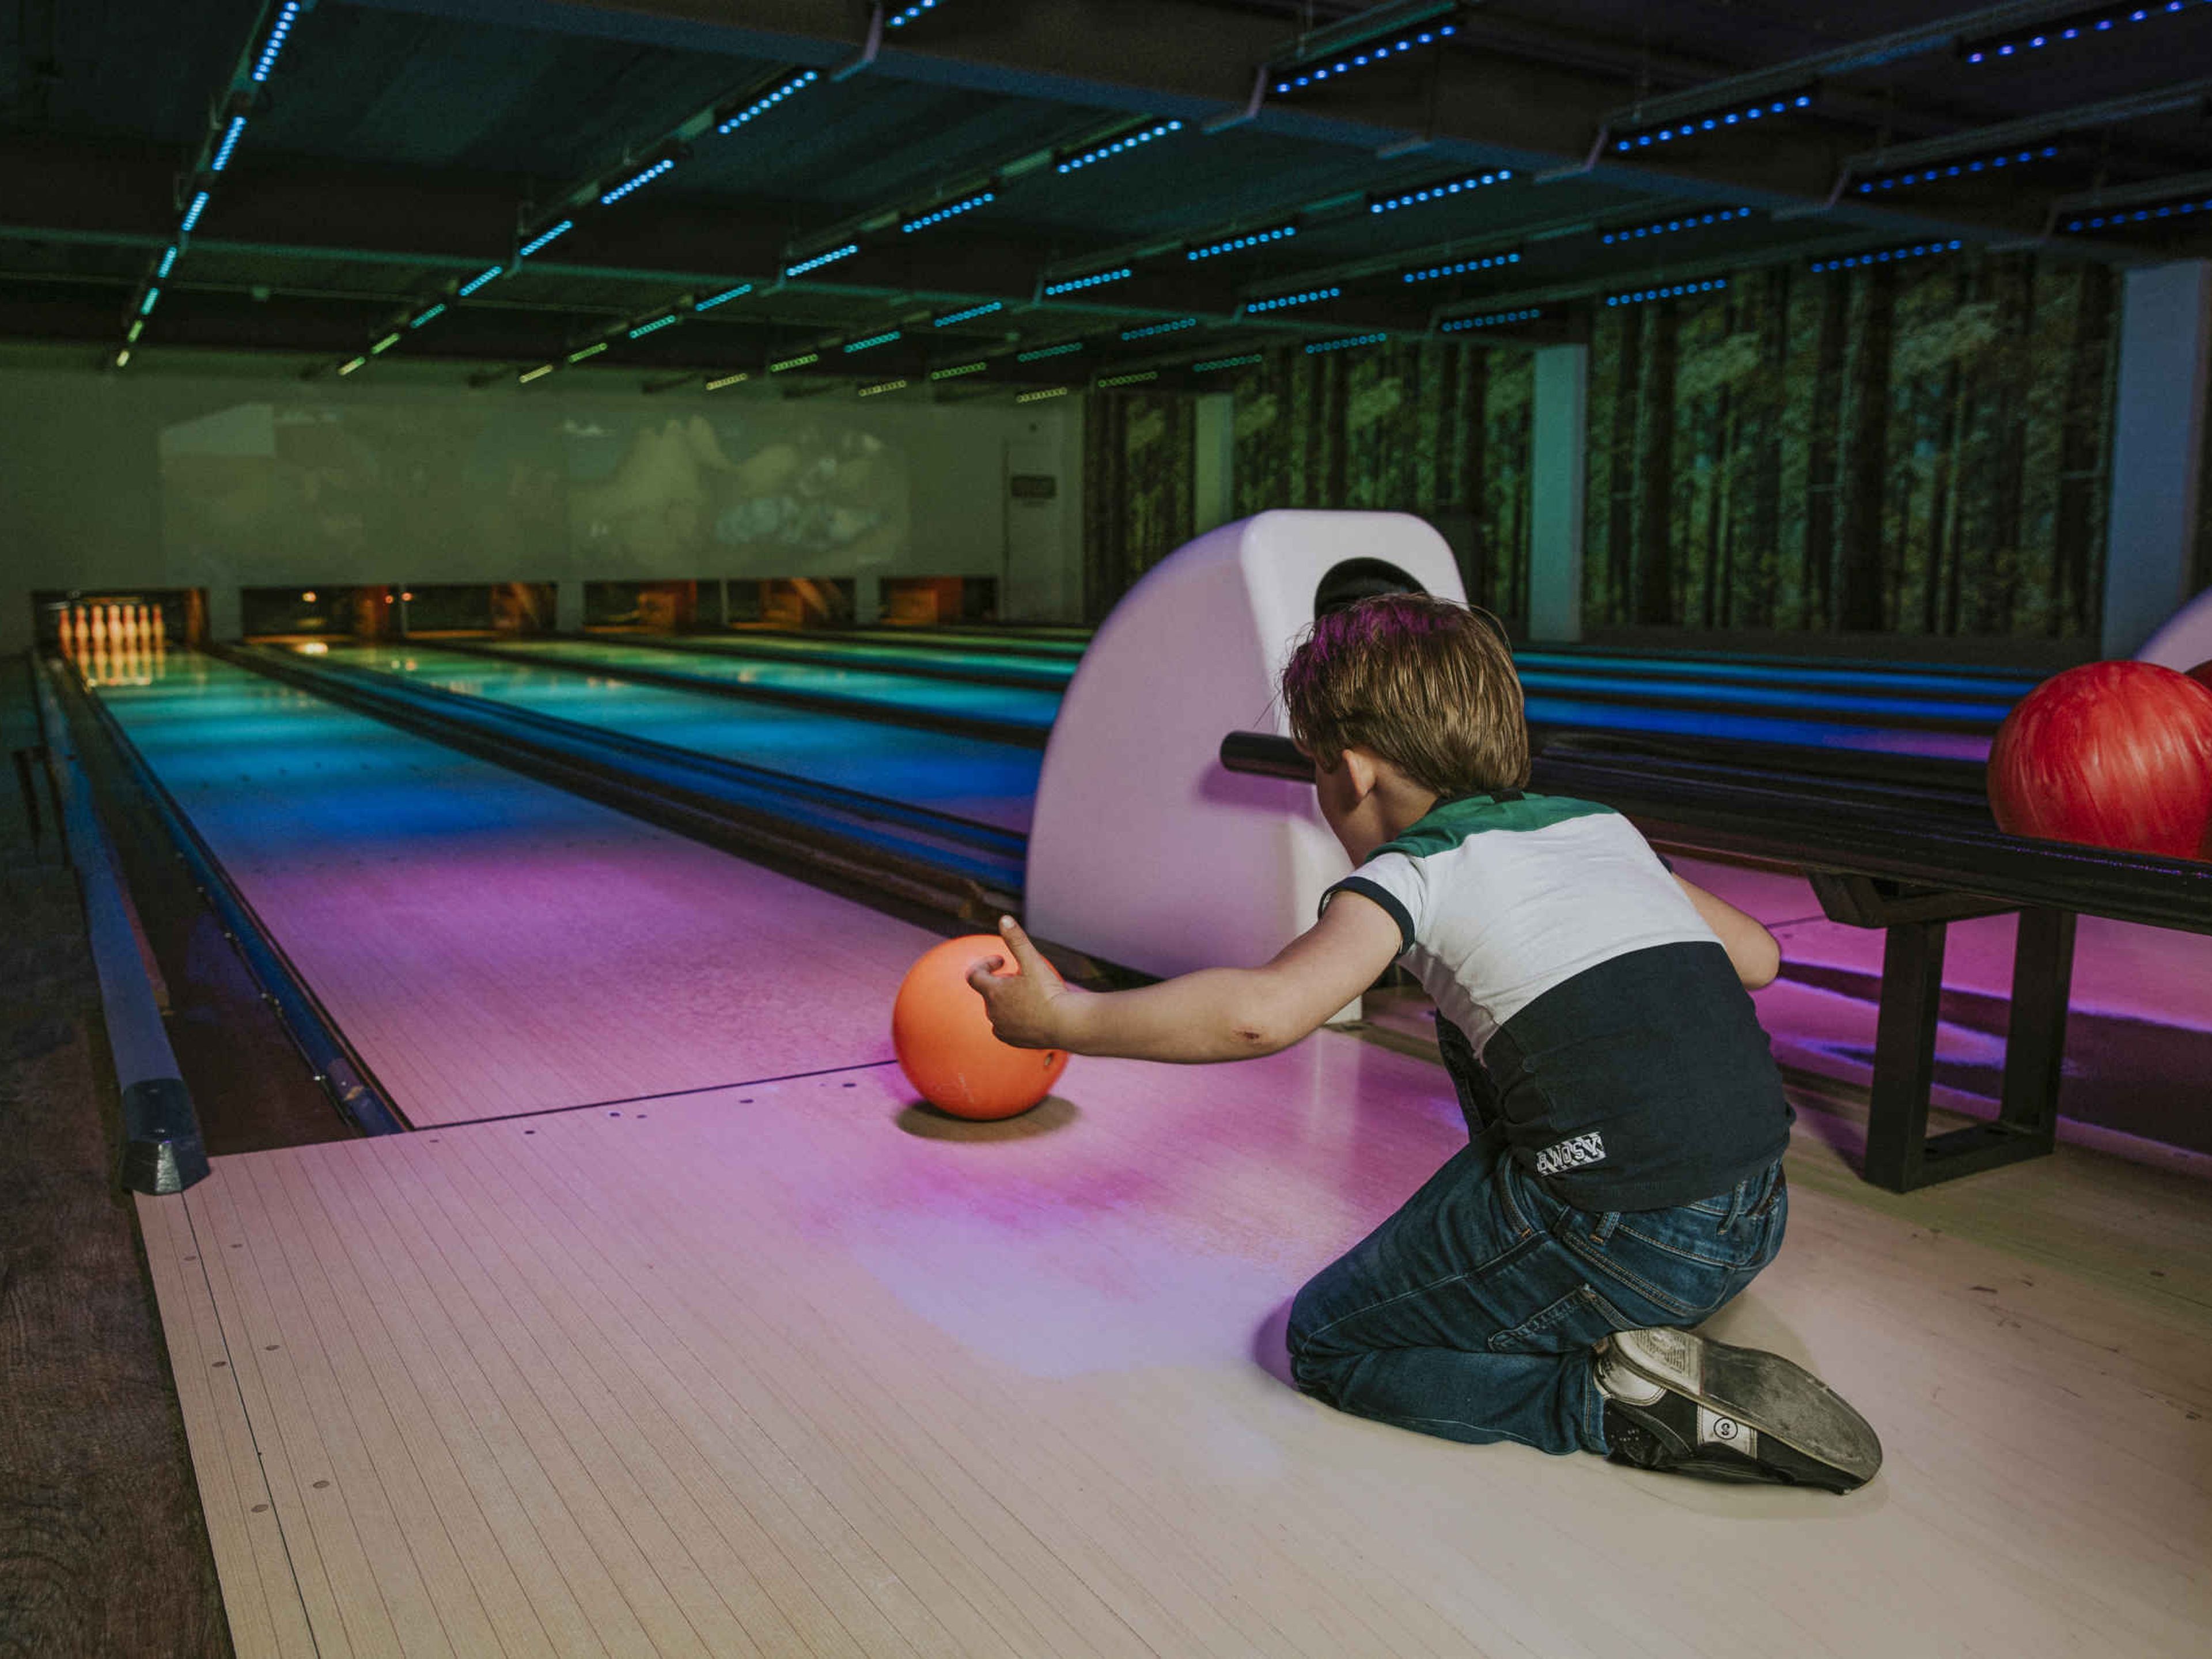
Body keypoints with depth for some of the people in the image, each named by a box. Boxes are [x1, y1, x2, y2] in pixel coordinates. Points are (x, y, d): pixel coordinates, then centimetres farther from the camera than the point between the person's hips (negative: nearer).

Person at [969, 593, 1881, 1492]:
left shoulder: (1414, 876, -4)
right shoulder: (1604, 826, 16)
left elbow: (1261, 1013, -20)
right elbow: (1757, 955, 25)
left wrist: (1068, 1017, -10)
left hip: (1625, 1243, -8)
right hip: (1758, 1222, 8)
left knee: (1327, 1344, 9)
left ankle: (1615, 1403, -6)